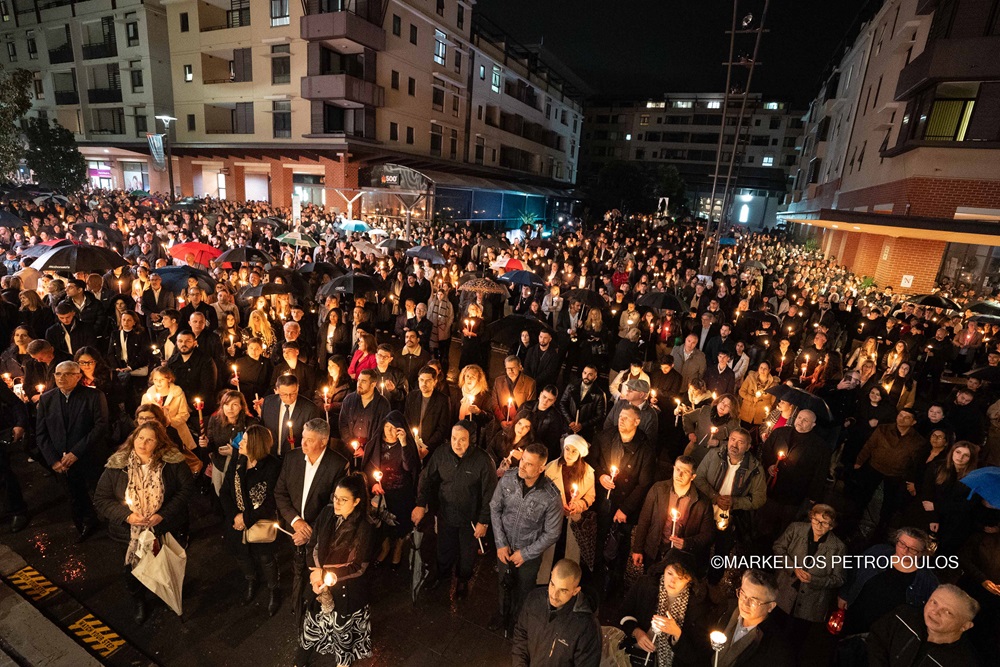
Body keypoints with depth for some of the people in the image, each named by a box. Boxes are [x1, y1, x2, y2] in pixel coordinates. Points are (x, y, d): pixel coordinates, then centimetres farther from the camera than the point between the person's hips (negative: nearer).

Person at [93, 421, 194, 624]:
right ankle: (139, 602, 52)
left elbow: (186, 488, -13)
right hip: (129, 533, 1)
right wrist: (127, 516, -20)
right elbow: (101, 499, -5)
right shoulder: (116, 466, -9)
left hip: (167, 530, -1)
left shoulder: (173, 462, -15)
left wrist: (163, 514, -22)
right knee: (133, 571, 19)